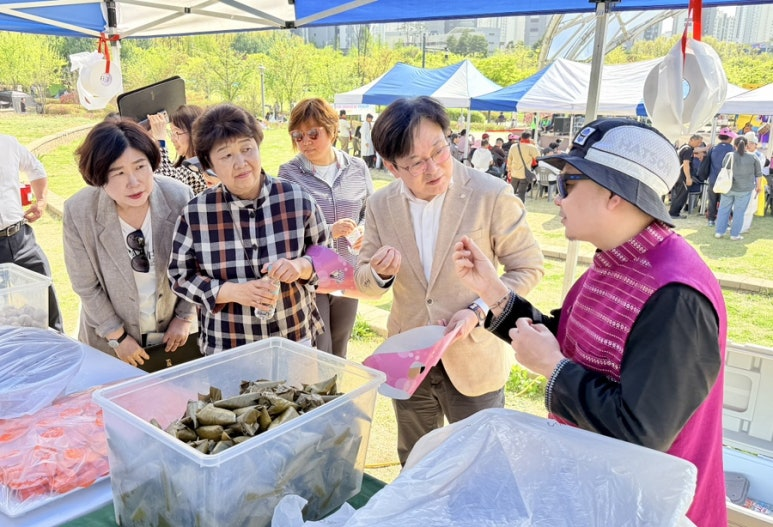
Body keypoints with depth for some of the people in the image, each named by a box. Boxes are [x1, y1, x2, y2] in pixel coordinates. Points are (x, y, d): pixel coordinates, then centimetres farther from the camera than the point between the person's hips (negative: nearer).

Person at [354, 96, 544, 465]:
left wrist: (480, 310, -20)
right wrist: (381, 273, -19)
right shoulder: (380, 206, -5)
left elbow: (528, 268, -7)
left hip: (474, 362, -3)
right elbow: (364, 281, 4)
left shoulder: (492, 195, -16)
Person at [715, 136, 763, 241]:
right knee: (739, 212, 6)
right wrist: (759, 186, 17)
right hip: (744, 190, -1)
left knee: (724, 210, 11)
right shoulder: (753, 157, -4)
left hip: (728, 188, 1)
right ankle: (735, 234, 9)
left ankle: (719, 232, 13)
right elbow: (758, 174, 3)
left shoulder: (729, 156, -3)